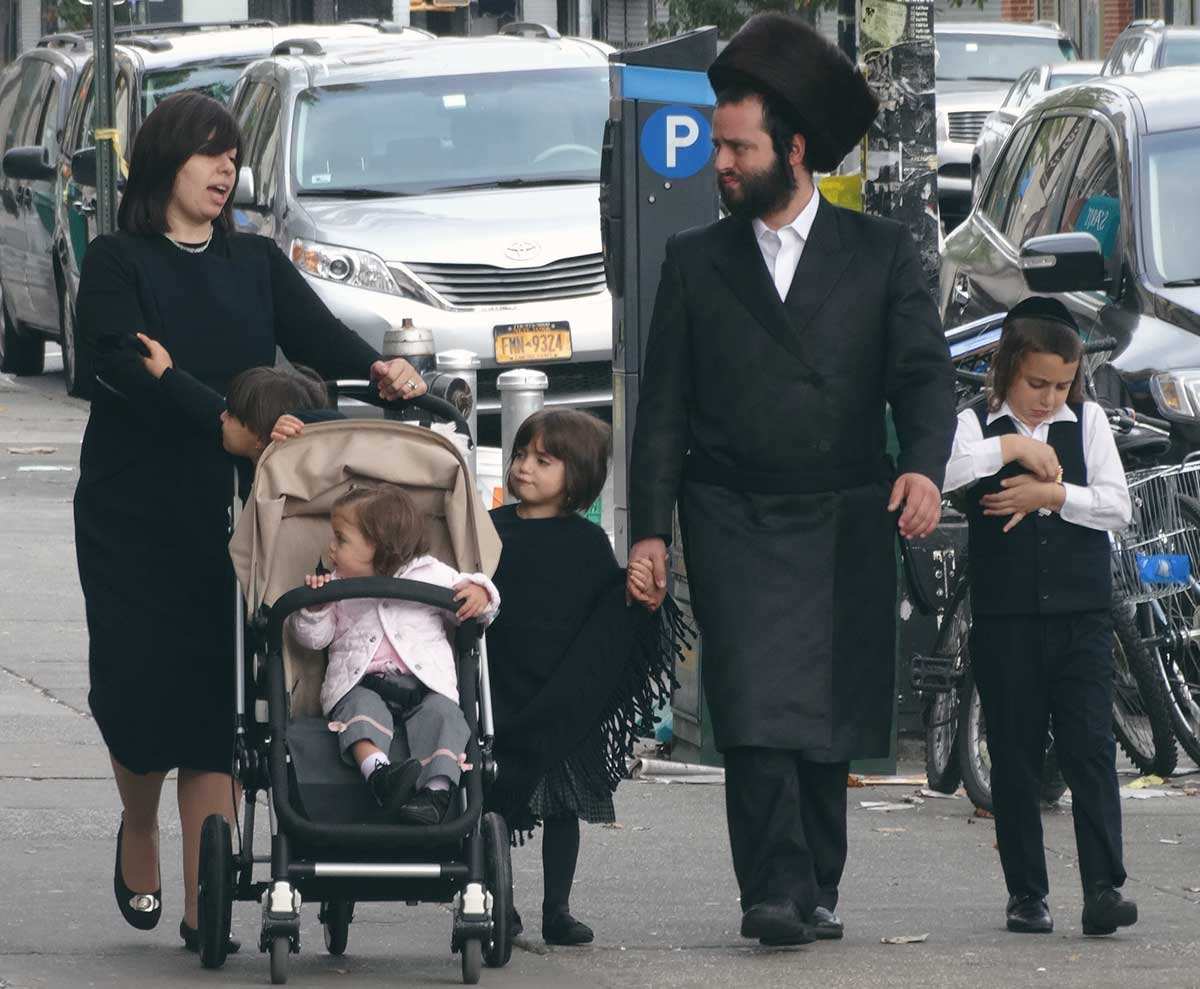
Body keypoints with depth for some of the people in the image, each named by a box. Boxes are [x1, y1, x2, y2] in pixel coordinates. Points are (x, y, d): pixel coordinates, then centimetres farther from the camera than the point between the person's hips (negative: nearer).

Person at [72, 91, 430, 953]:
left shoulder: (257, 265, 13)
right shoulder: (118, 264, -1)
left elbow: (316, 334, -1)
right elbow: (127, 365, -17)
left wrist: (378, 368, -24)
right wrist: (230, 420, -31)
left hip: (234, 514, 3)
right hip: (136, 517, -3)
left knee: (216, 701, -4)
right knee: (141, 695, -4)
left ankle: (204, 905, -4)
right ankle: (139, 834, 27)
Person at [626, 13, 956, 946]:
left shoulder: (881, 254, 6)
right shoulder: (696, 262, 9)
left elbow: (924, 372, -1)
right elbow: (664, 406, 9)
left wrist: (923, 463, -21)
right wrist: (650, 528, 1)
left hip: (847, 521, 0)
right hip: (735, 520, 0)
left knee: (830, 713, 5)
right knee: (756, 706, -14)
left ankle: (818, 891, 16)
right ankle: (777, 894, -20)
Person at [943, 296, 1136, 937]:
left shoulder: (1088, 422, 9)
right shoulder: (978, 426, 3)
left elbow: (1117, 507, 0)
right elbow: (940, 469, -17)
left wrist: (1050, 494, -11)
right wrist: (1010, 446, -19)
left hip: (1080, 617, 1)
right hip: (1005, 619, -1)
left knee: (1090, 748, -7)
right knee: (1014, 757, 3)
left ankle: (1104, 888, -10)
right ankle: (1026, 893, 10)